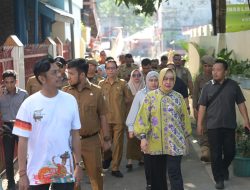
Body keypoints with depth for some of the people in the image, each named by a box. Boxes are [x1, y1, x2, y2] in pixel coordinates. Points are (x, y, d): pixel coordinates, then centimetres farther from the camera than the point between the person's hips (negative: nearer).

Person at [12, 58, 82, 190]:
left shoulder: (70, 100, 0)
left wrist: (78, 164, 6)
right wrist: (22, 174, -8)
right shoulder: (29, 104, -8)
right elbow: (23, 140, -6)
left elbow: (75, 134, 5)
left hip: (65, 170, 2)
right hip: (37, 172, -2)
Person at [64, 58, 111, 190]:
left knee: (95, 173, 12)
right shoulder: (65, 92, -1)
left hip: (91, 140, -1)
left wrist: (106, 139, 3)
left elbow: (102, 116, 2)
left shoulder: (96, 91, -4)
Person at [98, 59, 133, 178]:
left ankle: (115, 168, 14)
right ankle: (107, 158, 38)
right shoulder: (101, 84, 5)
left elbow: (129, 99, 8)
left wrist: (119, 102, 0)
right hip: (105, 118, 1)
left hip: (119, 119, -1)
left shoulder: (122, 83, 2)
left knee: (118, 143, 2)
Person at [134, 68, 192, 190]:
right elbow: (143, 117, -4)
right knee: (157, 174, 11)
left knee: (174, 173, -5)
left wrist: (185, 135, 13)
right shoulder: (150, 96, 0)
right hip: (155, 143, 1)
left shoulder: (178, 97, 3)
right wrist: (143, 136, -10)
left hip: (174, 142, -1)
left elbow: (184, 118, 10)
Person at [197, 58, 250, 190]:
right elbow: (202, 106, 1)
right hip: (213, 126, -1)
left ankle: (224, 168, 38)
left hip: (229, 125, 1)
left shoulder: (233, 85, 0)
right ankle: (219, 179, 15)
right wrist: (199, 124, -2)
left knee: (230, 152, 9)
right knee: (216, 154, 1)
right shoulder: (207, 87, -2)